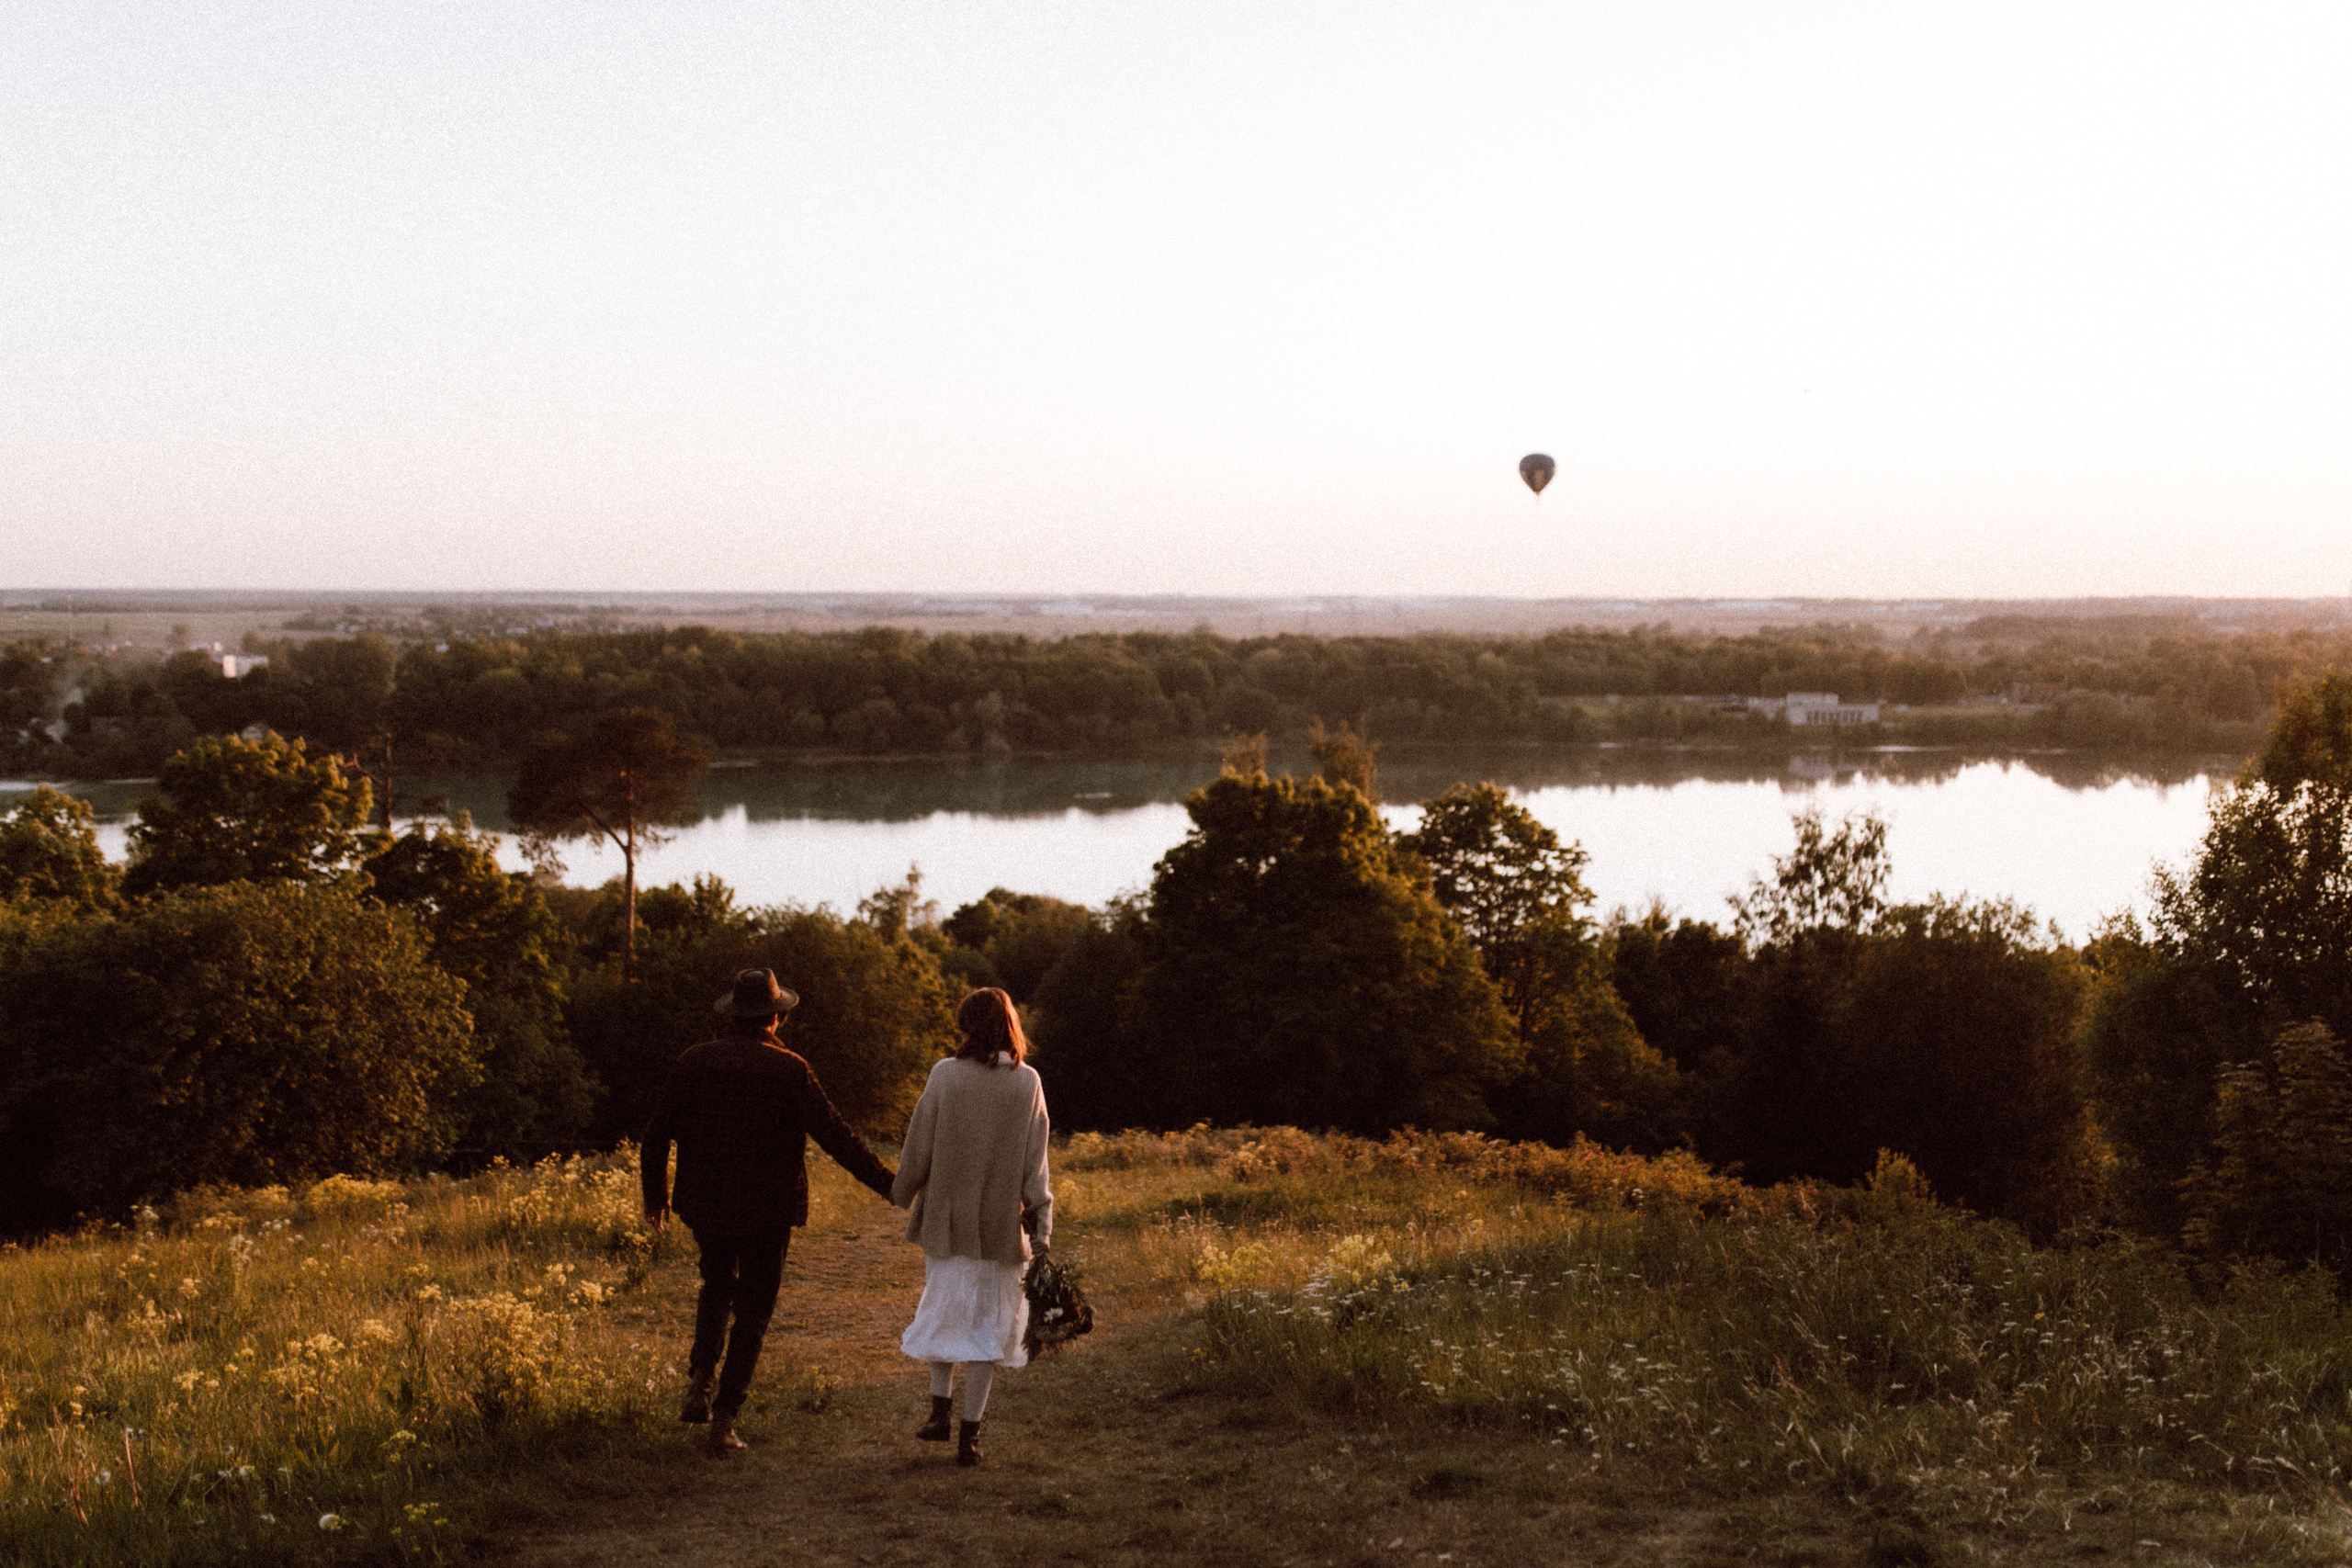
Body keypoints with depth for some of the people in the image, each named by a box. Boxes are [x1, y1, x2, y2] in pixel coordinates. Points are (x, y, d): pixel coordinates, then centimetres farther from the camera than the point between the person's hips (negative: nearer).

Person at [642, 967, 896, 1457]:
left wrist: (655, 1193, 16)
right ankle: (723, 1421, 3)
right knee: (753, 1311, 8)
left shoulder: (693, 1063, -1)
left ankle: (699, 1383, 10)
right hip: (767, 1211, -3)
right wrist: (887, 1183, -7)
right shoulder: (789, 1071, -10)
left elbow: (657, 1134, 2)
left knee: (717, 1286, 28)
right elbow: (835, 1135, -13)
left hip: (706, 1205, 3)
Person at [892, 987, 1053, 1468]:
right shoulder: (1028, 1082, -4)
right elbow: (1035, 1159, -4)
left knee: (944, 1306, 19)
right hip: (1002, 1222, 1)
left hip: (947, 1217, -1)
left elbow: (920, 1143, -2)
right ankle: (970, 1432, 7)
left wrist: (903, 1192, 15)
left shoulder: (946, 1075, -9)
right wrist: (1041, 1224, -1)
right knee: (988, 1320, 7)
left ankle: (940, 1407, 14)